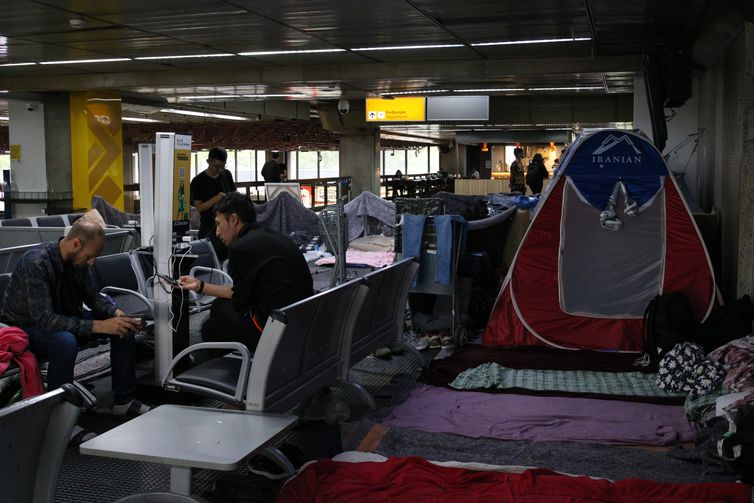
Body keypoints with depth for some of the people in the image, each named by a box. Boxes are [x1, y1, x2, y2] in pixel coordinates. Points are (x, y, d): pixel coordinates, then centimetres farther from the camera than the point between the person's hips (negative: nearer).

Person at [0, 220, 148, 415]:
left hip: (63, 318, 8)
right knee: (66, 342, -39)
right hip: (26, 326, -8)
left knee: (123, 327, -6)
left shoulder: (77, 260, -8)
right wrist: (99, 326, -38)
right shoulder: (36, 263, -31)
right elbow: (45, 319, -35)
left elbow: (93, 297, 3)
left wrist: (117, 313, -18)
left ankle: (124, 400, 1)